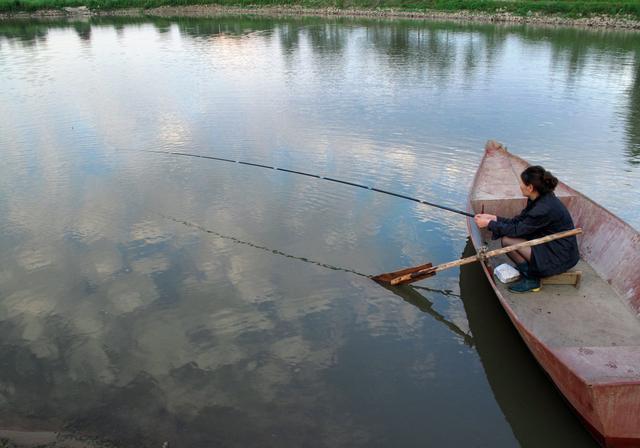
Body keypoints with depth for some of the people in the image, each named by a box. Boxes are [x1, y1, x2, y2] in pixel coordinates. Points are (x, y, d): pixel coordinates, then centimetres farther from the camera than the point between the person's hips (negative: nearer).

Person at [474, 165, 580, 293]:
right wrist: (493, 218, 2)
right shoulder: (540, 199, 1)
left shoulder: (544, 208, -27)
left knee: (508, 240, -17)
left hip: (561, 257, -9)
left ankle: (531, 279, -2)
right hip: (551, 245, 9)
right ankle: (526, 269, 11)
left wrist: (489, 224, -11)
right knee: (507, 235, 1)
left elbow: (517, 230, -20)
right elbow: (518, 221, 7)